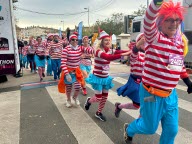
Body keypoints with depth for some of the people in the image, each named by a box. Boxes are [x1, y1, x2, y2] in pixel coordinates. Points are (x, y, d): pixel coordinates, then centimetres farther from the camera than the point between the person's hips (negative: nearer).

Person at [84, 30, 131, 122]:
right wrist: (122, 55, -46)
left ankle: (99, 113, 34)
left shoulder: (110, 51, 2)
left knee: (105, 97, 13)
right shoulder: (99, 51, -21)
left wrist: (130, 51, -31)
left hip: (106, 78, 7)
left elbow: (119, 52, -14)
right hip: (98, 77, -7)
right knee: (98, 98, -1)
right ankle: (89, 101, 34)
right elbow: (108, 57, -40)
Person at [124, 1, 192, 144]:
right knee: (150, 128, 12)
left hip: (171, 94, 6)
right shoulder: (154, 36, -13)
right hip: (152, 93, -6)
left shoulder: (179, 41, 7)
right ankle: (129, 129, 45)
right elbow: (148, 21, -35)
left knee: (171, 130, 15)